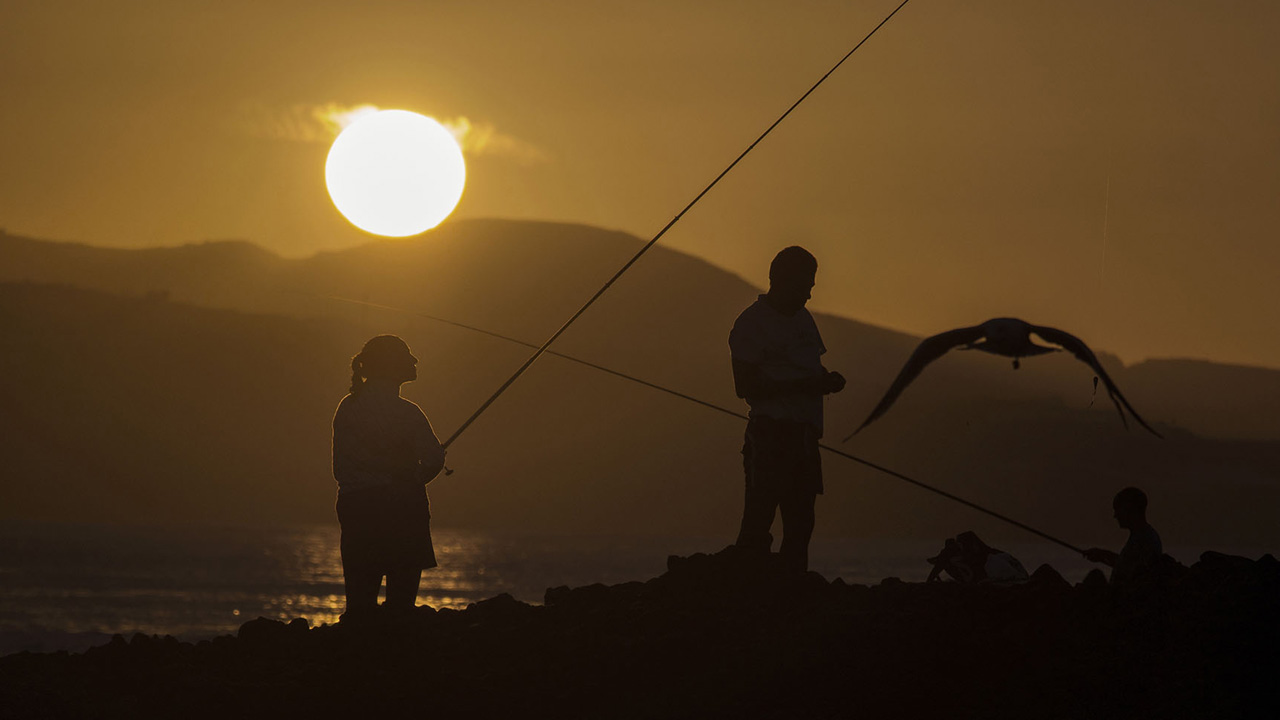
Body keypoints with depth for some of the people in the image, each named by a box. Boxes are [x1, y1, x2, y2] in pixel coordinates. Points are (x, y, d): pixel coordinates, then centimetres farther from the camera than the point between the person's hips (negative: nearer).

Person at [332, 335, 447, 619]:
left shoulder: (347, 407, 6)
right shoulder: (405, 413, -10)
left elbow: (340, 468, 10)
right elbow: (434, 459, -18)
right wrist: (413, 480, 1)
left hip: (354, 508, 5)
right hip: (401, 510, -5)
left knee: (359, 601, 5)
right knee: (401, 599, 1)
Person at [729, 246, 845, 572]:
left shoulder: (803, 319, 19)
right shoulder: (752, 323, -6)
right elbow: (745, 386, -12)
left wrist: (827, 380, 2)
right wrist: (805, 385, -17)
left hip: (804, 433, 8)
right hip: (770, 432, -8)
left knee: (800, 521, 7)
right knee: (759, 518, -12)